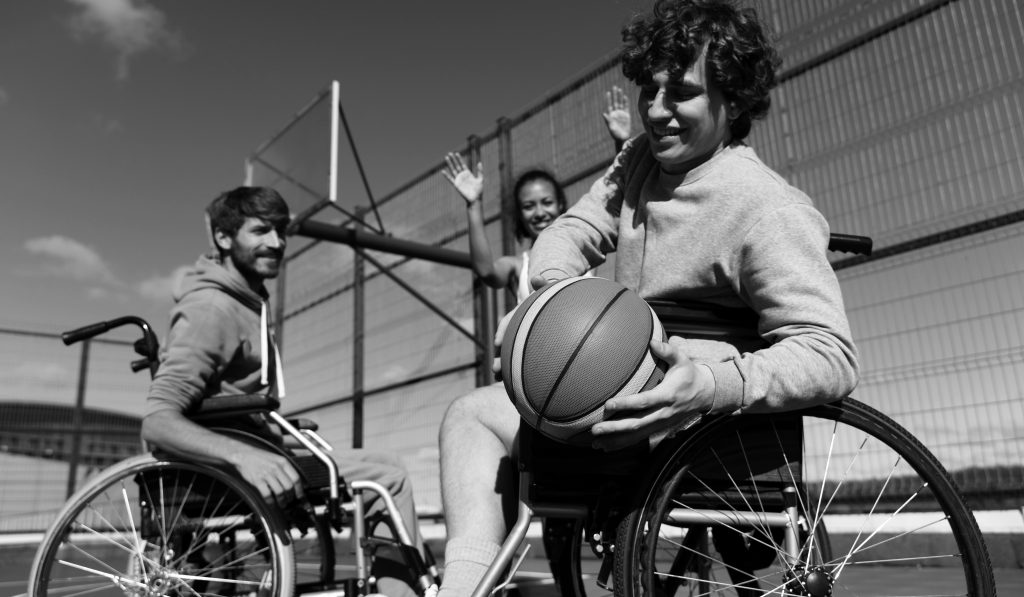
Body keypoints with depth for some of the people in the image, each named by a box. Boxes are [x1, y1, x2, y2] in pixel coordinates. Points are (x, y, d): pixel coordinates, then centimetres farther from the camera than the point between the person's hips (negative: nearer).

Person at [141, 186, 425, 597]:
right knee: (386, 475, -18)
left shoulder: (247, 302, 16)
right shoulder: (212, 305, -14)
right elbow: (157, 421, -26)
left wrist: (281, 426, 15)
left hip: (250, 463, 10)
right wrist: (243, 454, -39)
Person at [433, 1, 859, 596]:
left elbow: (833, 355, -24)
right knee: (471, 412, 8)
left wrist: (717, 385, -41)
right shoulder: (641, 158, 6)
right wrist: (553, 287, -17)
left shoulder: (767, 210, -19)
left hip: (697, 430, -8)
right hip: (632, 393, 9)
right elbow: (575, 228, 6)